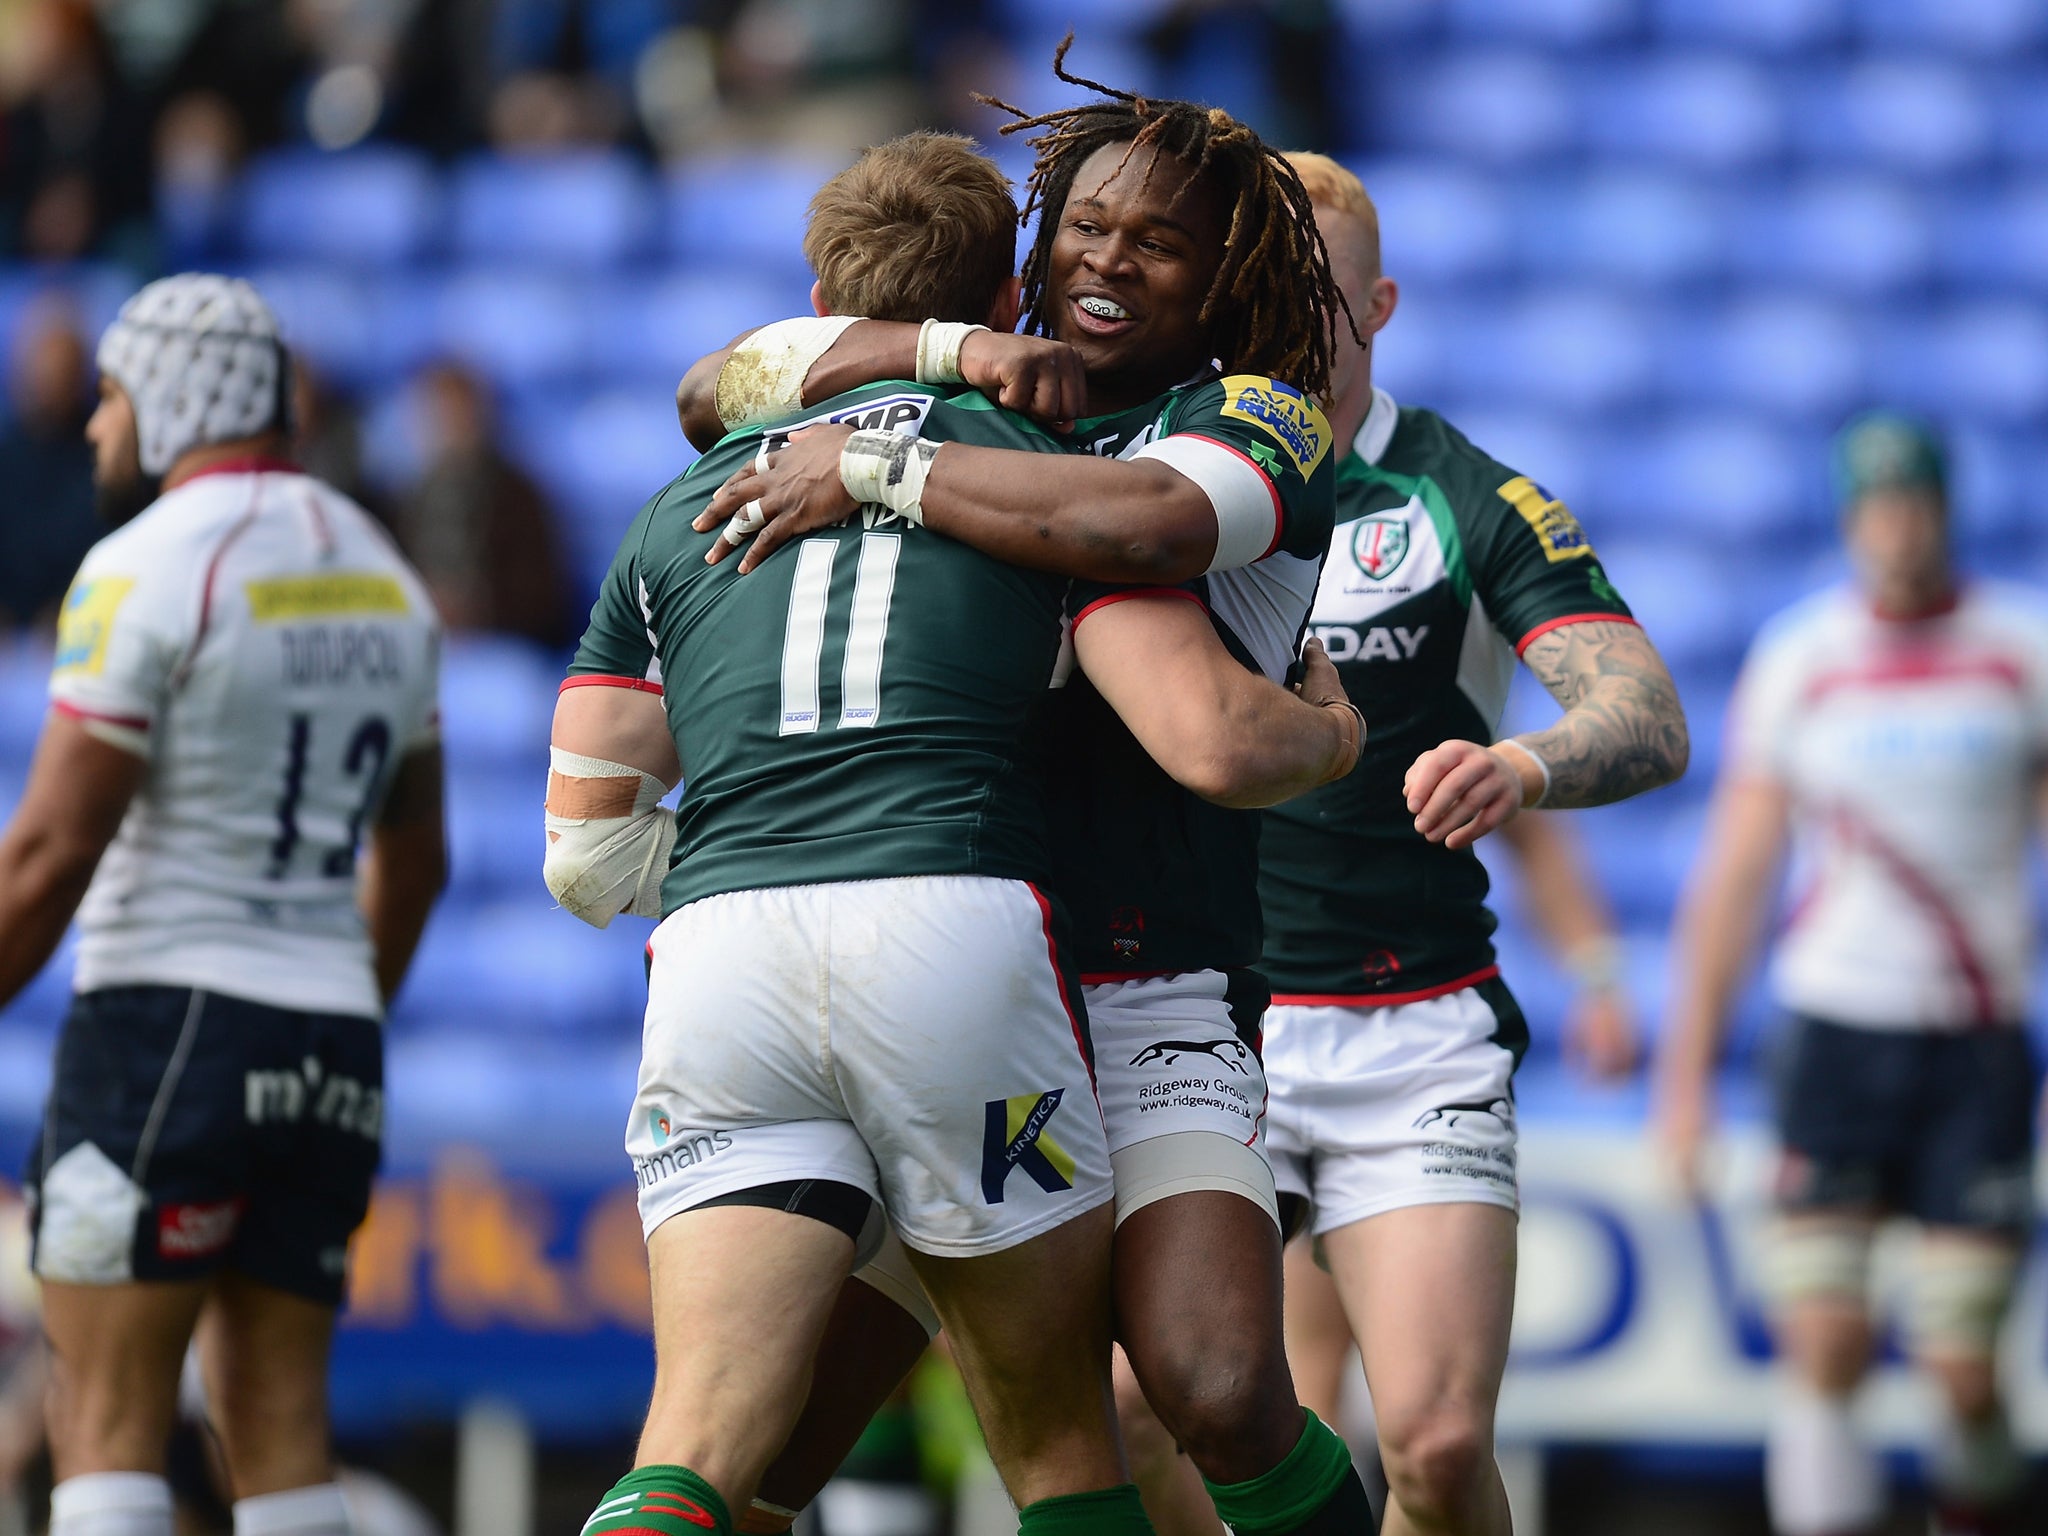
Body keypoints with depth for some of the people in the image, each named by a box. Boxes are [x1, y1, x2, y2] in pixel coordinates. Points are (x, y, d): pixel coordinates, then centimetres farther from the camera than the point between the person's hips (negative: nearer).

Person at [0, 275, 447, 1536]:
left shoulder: (151, 567, -10)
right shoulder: (380, 575, 14)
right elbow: (416, 860, 21)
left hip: (169, 1017, -7)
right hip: (329, 1036, 7)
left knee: (107, 1421, -6)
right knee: (278, 1418, 7)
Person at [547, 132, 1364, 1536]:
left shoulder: (679, 511, 24)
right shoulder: (1050, 469, 14)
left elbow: (585, 854, 23)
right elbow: (1214, 745, 2)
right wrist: (1333, 730, 24)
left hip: (715, 949, 2)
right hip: (957, 929, -2)